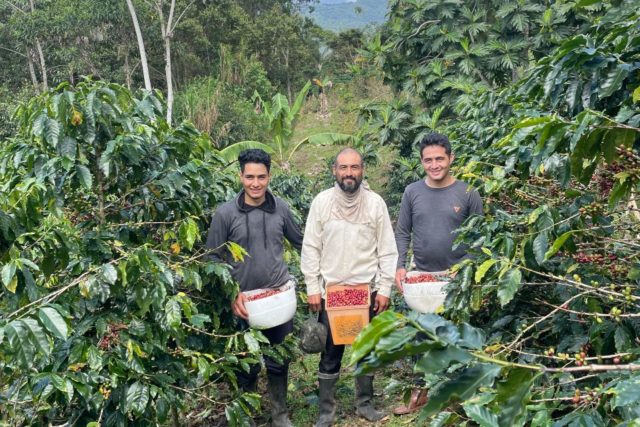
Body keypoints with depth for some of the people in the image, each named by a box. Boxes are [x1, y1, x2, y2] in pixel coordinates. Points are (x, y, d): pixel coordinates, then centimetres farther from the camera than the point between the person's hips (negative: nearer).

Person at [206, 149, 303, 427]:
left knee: (278, 361, 12)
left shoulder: (280, 208, 0)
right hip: (244, 301, -2)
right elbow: (213, 260, -3)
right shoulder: (225, 213, -8)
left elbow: (299, 243, 14)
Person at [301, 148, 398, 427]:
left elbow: (387, 250, 0)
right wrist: (312, 288, -5)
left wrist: (384, 289, -4)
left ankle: (365, 403, 30)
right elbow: (311, 249, -1)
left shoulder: (376, 203, -2)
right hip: (330, 290, -1)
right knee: (330, 354, 6)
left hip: (367, 290, 1)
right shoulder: (321, 202, -3)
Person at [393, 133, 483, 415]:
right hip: (421, 276, 2)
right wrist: (400, 266, -8)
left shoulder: (468, 194, -4)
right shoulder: (412, 192, 1)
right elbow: (402, 233, 4)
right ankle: (422, 390, 25)